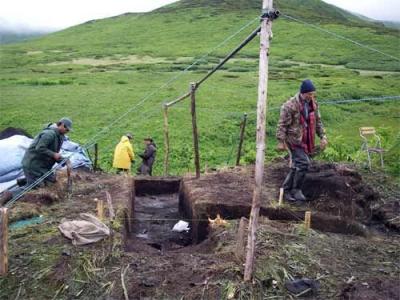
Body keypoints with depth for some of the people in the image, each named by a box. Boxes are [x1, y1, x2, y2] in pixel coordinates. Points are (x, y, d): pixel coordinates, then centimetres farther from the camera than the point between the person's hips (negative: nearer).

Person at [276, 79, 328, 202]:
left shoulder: (313, 104, 6)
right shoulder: (290, 105, -17)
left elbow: (318, 122, 16)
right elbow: (282, 124, -14)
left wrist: (323, 136, 9)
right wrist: (281, 141, -15)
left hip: (306, 140, 7)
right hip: (294, 140, -7)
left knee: (296, 166, 11)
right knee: (303, 163, -15)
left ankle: (286, 190, 23)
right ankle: (296, 189, 2)